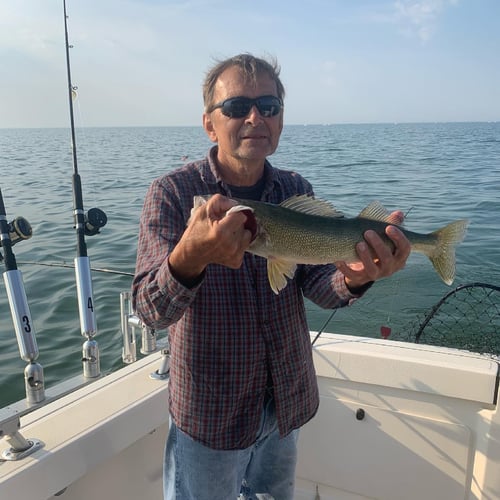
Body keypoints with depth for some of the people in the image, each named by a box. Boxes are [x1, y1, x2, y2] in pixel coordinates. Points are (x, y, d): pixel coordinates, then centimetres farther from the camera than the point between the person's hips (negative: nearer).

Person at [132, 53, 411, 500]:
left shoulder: (297, 192, -4)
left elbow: (319, 287, -12)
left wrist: (354, 278, -36)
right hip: (210, 412, -4)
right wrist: (191, 255, -48)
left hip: (286, 401, 5)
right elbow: (150, 310, -26)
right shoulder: (173, 193, -17)